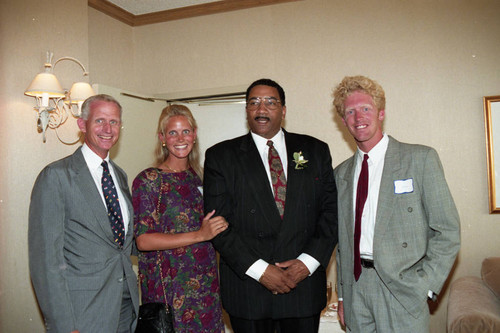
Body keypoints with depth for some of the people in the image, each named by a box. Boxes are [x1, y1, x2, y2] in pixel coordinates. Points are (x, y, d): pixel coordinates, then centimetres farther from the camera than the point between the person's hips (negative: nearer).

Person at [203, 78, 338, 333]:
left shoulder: (316, 151, 6)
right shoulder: (220, 156, 0)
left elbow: (331, 212, 4)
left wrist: (308, 261, -8)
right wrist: (260, 269, -12)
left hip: (304, 282, 2)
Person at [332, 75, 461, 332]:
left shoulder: (421, 159, -3)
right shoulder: (341, 173, 10)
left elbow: (447, 232, -6)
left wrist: (422, 287, -12)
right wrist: (343, 295, 10)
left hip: (402, 288, -3)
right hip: (355, 289, 4)